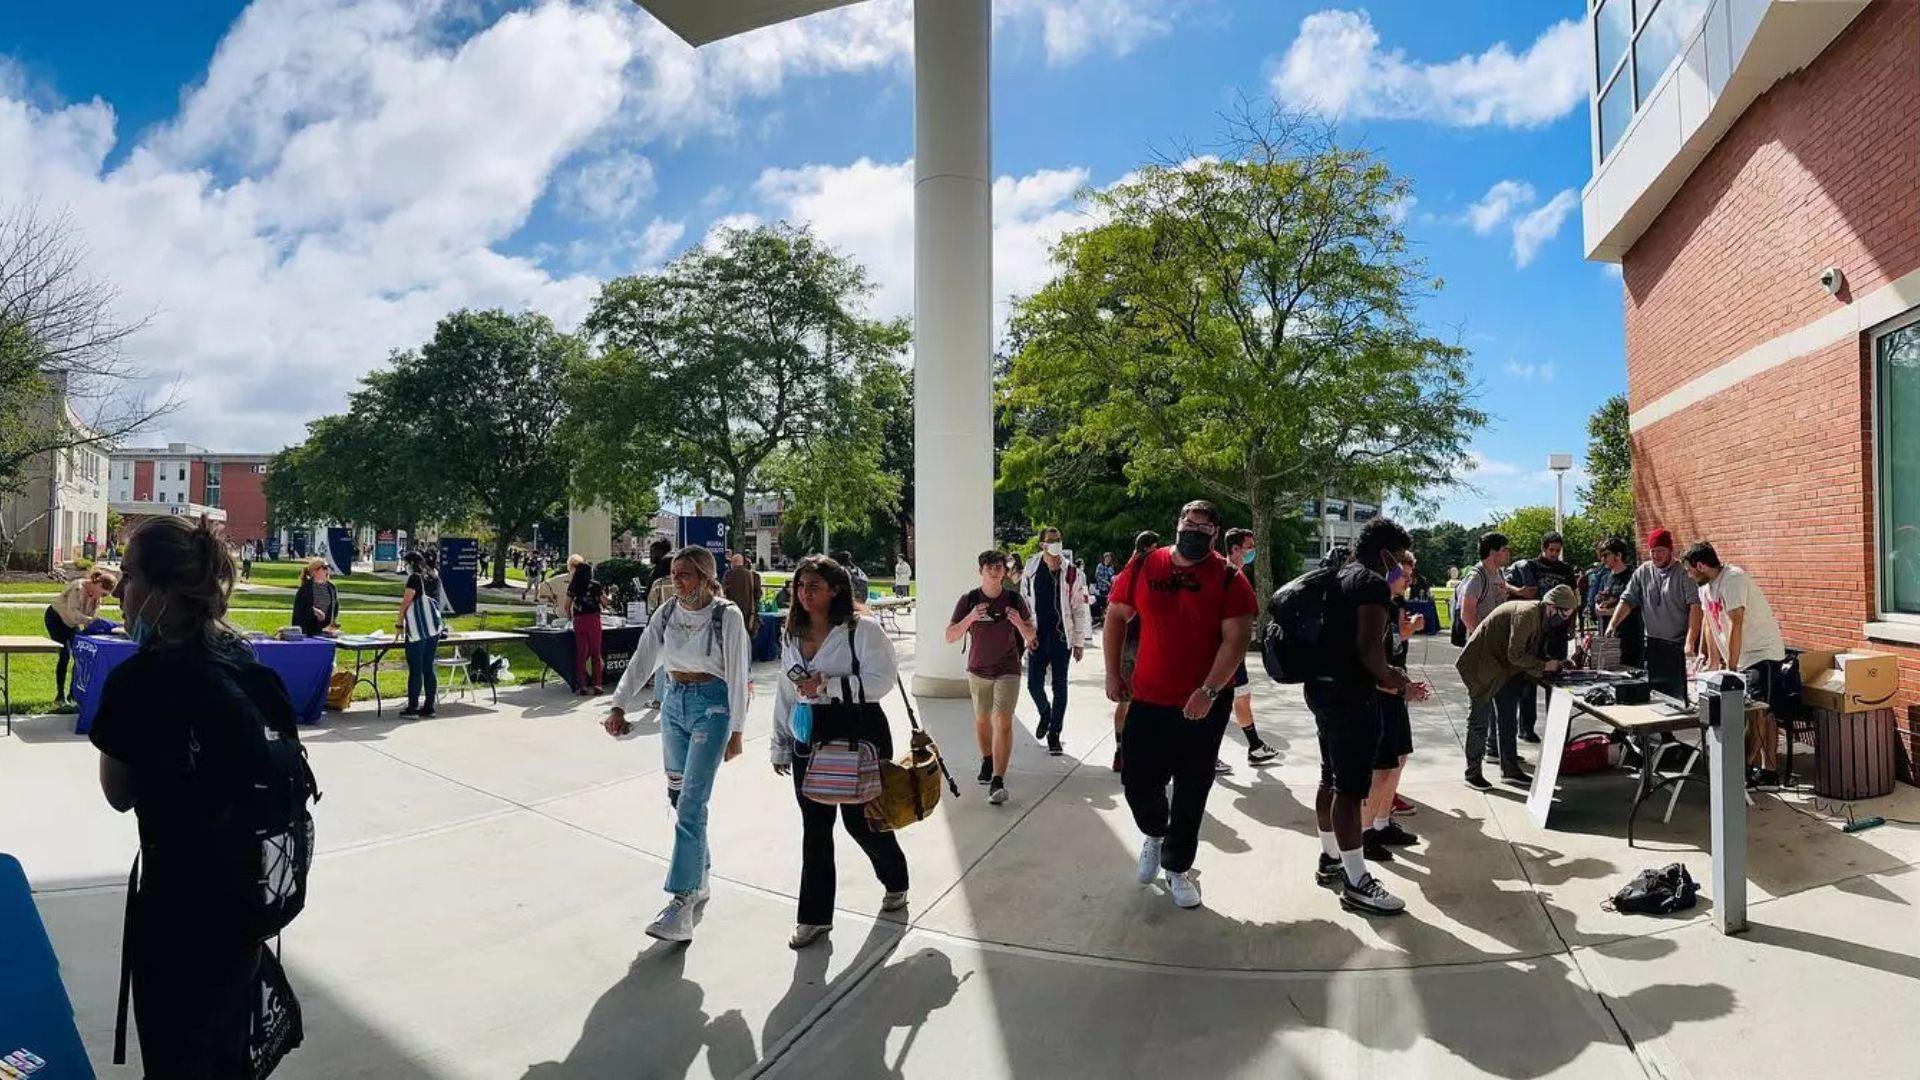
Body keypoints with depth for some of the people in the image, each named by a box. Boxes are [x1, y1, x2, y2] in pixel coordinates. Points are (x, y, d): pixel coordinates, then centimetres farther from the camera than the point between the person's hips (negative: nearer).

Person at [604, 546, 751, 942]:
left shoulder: (727, 615, -12)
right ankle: (698, 878, 31)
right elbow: (642, 660, 3)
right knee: (678, 795, 13)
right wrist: (619, 706, -8)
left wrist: (736, 730, -9)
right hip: (673, 702, 6)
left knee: (691, 803, -11)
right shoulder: (667, 613, 3)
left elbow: (737, 675, -10)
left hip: (712, 706, -6)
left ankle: (681, 903, -8)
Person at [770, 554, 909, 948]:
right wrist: (781, 746, 17)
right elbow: (786, 693, 15)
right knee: (815, 828, 8)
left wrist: (828, 686, -22)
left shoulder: (862, 630, -11)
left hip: (859, 738, -5)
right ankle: (814, 916, 20)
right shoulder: (792, 635, 9)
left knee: (860, 821, 6)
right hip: (809, 741, 5)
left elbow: (882, 680, -18)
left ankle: (895, 882, 36)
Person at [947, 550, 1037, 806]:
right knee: (982, 720, 18)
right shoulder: (969, 600, -6)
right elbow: (950, 637, -7)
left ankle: (997, 780, -14)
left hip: (1008, 670, -2)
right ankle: (987, 761, 42)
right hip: (978, 670, 2)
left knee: (1003, 723, -13)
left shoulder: (1015, 599, -6)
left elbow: (1031, 636, 3)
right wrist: (969, 619, -24)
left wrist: (1019, 624, -19)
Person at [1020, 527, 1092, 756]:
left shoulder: (1072, 574, -3)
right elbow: (1024, 606, 7)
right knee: (1034, 684, 3)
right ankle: (1045, 715, 34)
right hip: (1038, 639, 2)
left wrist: (1079, 642, -4)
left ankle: (1054, 734, 17)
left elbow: (1080, 609, -2)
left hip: (1061, 637, -2)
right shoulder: (1031, 573, 3)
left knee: (1059, 687, 4)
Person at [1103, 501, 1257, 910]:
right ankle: (1155, 833, 40)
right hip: (1148, 699, 2)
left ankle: (1177, 868, 30)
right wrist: (1112, 673, 5)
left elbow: (1236, 639, -12)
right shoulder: (1144, 566, 0)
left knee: (1191, 792, 9)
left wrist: (1208, 691, -20)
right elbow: (1116, 616, 9)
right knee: (1137, 782, 6)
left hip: (1205, 705, -2)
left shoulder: (1228, 579, -7)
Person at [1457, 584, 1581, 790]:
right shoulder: (1526, 613, -25)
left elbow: (1535, 652, 10)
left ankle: (1510, 769, 22)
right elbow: (1515, 655, -26)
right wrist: (1545, 666, -18)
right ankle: (1472, 773, 5)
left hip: (1505, 670, 10)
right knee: (1480, 720, -3)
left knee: (1507, 719, 13)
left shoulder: (1541, 617, 4)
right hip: (1482, 667, -10)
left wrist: (1555, 664, -5)